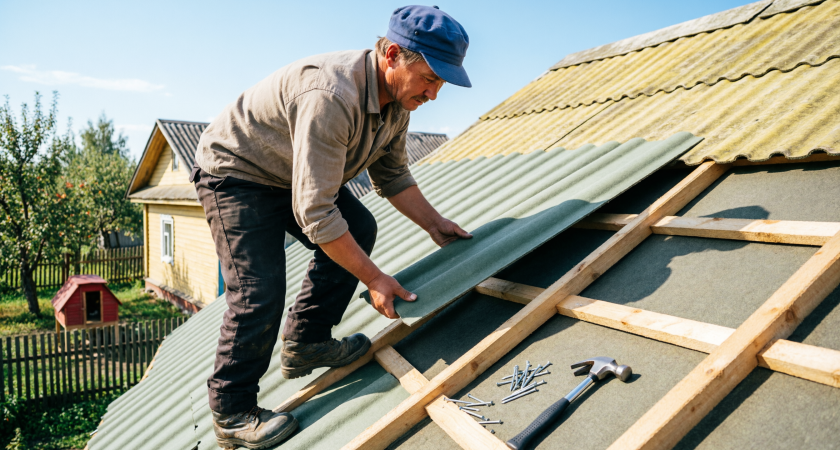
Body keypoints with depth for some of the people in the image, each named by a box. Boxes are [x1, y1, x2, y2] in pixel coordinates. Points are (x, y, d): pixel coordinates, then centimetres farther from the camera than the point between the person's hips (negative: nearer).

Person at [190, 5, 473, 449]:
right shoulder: (331, 96, -38)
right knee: (260, 291, -15)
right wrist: (374, 279, -30)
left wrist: (434, 223, 0)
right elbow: (315, 215, -36)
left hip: (295, 173, 9)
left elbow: (392, 174, 8)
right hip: (233, 172, -9)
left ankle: (305, 342, 8)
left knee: (359, 228, -3)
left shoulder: (397, 99, -8)